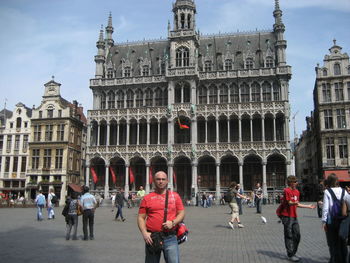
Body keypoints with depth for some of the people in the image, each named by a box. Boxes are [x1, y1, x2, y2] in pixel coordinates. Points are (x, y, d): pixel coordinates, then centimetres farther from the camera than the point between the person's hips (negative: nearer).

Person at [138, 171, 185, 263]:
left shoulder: (175, 196, 9)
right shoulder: (147, 198, 6)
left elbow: (181, 213, 8)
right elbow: (141, 218, 5)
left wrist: (173, 222, -10)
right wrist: (144, 233, -9)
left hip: (170, 238, 0)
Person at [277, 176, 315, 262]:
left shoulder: (297, 191, 12)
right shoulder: (287, 191, -12)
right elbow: (289, 202, -20)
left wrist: (309, 206, 23)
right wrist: (294, 203, -41)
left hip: (294, 216, 8)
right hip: (287, 216, -8)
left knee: (297, 235, 11)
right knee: (289, 236, -2)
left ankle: (293, 253, 24)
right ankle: (290, 255, 5)